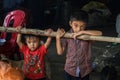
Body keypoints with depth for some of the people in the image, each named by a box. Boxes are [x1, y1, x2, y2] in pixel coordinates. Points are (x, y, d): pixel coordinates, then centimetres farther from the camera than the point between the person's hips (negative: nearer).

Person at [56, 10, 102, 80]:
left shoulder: (88, 35, -11)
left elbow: (100, 33, -30)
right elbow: (60, 52, -7)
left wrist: (82, 32, -30)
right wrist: (58, 38, -17)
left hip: (84, 71, 0)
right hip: (70, 70, 0)